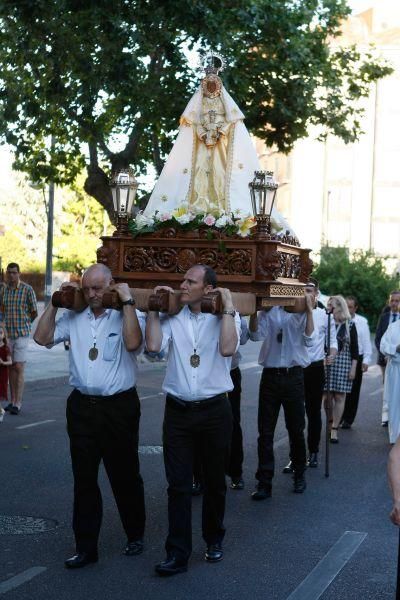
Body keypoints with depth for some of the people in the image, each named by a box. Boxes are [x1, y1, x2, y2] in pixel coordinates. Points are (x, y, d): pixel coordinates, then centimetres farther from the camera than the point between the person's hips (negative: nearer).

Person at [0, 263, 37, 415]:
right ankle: (13, 401, 16)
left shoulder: (27, 289, -7)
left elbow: (34, 313, -1)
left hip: (22, 333, -5)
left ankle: (18, 404, -7)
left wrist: (23, 323, 7)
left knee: (19, 368, -8)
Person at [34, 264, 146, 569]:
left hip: (119, 406, -4)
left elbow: (133, 342, -24)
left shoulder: (129, 315, -6)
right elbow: (43, 337, 2)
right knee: (84, 479, 8)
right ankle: (86, 547, 18)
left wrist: (127, 302, -19)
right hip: (82, 406, 4)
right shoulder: (74, 317, 6)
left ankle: (135, 536, 30)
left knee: (125, 476, 10)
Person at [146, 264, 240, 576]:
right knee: (178, 484, 1)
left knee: (215, 480, 14)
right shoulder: (173, 317, 3)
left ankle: (214, 539, 34)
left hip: (214, 411, -1)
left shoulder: (224, 317, -2)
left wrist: (228, 307, -17)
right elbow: (153, 344, -13)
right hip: (178, 410, 1)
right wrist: (154, 307, -7)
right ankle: (178, 553, 7)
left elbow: (228, 348, -21)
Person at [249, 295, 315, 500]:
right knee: (265, 432, 1)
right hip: (270, 375, 1)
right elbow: (256, 335, -7)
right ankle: (264, 483, 5)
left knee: (296, 430, 10)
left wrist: (309, 311, -16)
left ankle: (299, 475, 28)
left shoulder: (302, 311, 1)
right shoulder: (268, 311, 4)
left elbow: (308, 340, -10)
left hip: (293, 376, -1)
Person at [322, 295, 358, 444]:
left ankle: (334, 429, 8)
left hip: (343, 364, -1)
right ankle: (330, 422, 22)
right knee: (326, 397, -1)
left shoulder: (349, 325, 1)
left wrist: (353, 368, -2)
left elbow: (354, 348, 3)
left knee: (339, 397, 0)